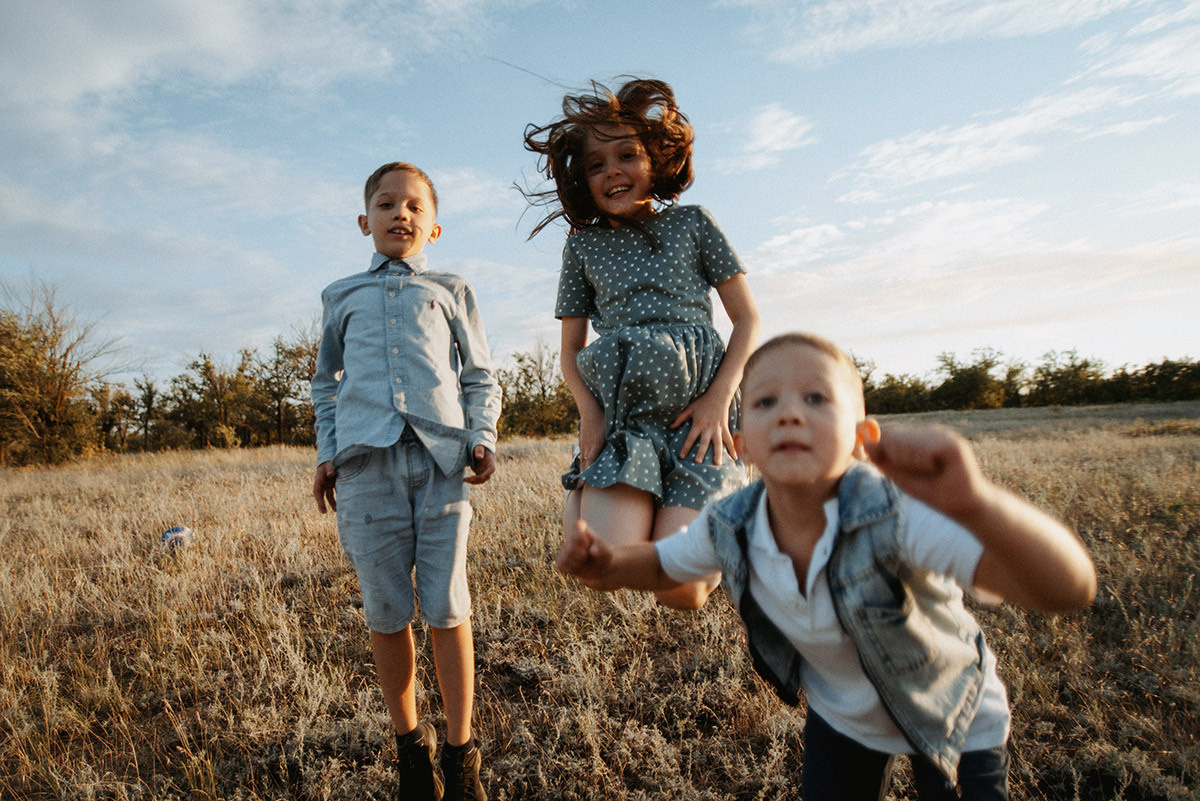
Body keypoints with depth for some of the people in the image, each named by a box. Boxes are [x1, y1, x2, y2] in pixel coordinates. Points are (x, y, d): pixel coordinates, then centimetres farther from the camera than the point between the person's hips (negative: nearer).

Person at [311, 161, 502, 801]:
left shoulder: (451, 292, 18)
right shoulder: (342, 296, 22)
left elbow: (481, 376, 17)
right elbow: (325, 383, 25)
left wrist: (483, 437, 0)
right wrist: (327, 453, 13)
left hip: (440, 457, -1)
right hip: (366, 461, 1)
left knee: (447, 608, -1)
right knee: (386, 612, 4)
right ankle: (410, 745, 23)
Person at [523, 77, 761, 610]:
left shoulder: (692, 223, 10)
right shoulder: (582, 245, 14)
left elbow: (747, 319, 8)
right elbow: (571, 347, 15)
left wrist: (719, 397, -8)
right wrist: (589, 410, -5)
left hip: (695, 404, -1)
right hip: (619, 408, 2)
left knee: (680, 592, -14)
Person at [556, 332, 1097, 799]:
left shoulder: (896, 516, -41)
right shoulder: (729, 527, -26)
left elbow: (1071, 589, -50)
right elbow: (661, 567, -6)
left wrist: (975, 503, -71)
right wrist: (604, 565, -29)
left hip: (957, 721, -2)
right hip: (842, 718, 3)